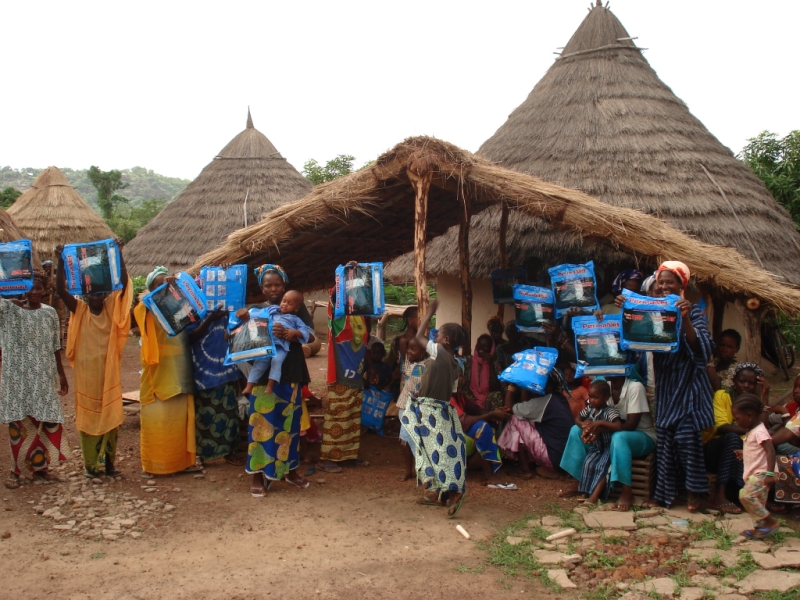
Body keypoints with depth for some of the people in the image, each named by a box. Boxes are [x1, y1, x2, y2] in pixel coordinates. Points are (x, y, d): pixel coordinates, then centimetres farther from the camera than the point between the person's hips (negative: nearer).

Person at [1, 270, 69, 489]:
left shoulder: (50, 313, 5)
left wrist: (61, 374, 11)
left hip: (44, 377, 2)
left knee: (47, 420, 4)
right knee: (18, 421, 2)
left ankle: (39, 465, 20)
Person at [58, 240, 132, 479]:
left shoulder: (112, 308, 0)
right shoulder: (79, 310, 0)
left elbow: (124, 283, -12)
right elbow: (61, 289, -12)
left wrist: (119, 254, -20)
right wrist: (61, 261, -21)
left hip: (109, 372, 0)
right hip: (86, 372, 0)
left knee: (110, 414, 5)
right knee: (87, 415, 5)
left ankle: (109, 460, 14)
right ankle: (90, 463, 13)